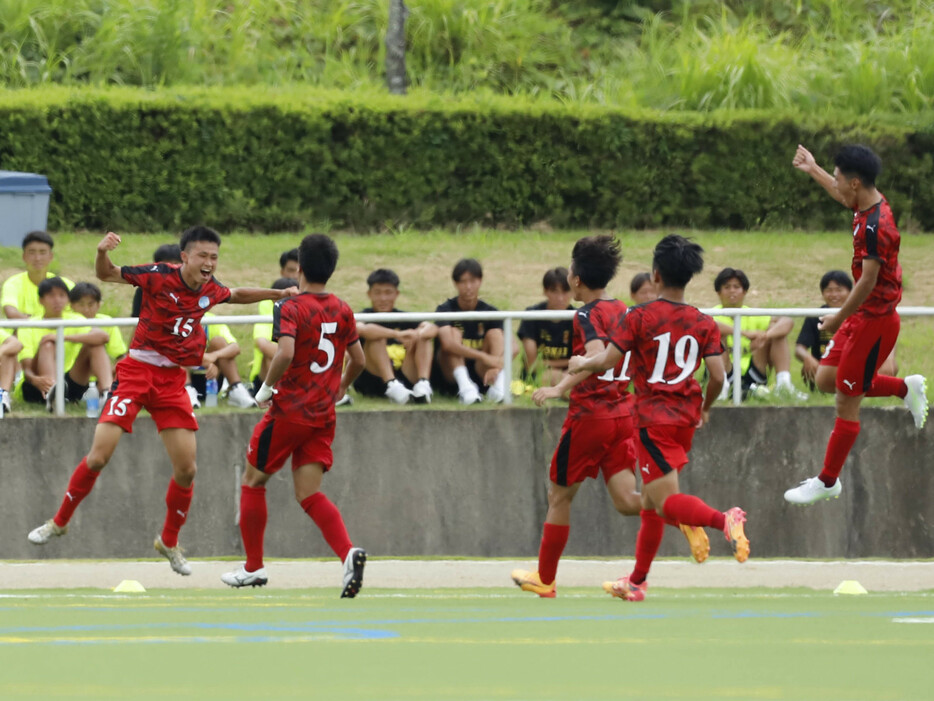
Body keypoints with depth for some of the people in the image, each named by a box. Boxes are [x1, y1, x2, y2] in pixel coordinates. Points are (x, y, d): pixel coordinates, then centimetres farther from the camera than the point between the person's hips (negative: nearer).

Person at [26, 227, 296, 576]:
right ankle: (60, 521, 10)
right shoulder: (159, 276, -12)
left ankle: (169, 541, 21)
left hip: (173, 380, 4)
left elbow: (236, 295, 28)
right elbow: (106, 274, -7)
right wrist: (102, 253, -28)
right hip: (137, 372, -4)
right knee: (98, 456, -12)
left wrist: (276, 294, 22)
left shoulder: (210, 290, 3)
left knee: (187, 469, -1)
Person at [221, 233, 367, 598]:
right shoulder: (343, 311, 7)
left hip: (289, 411, -5)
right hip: (323, 415, 5)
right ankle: (348, 552, -23)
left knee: (253, 480, 13)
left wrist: (267, 386, -12)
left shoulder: (290, 308, -12)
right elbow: (358, 360, 14)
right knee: (309, 493, 3)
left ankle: (253, 567, 18)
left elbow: (285, 353, -28)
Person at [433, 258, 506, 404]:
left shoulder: (490, 312, 1)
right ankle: (464, 386, -45)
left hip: (480, 375, 2)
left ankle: (499, 383, -40)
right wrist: (483, 356, -41)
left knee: (493, 334, -14)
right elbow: (447, 343, -30)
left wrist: (495, 367, -40)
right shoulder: (446, 310, -8)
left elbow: (498, 345, -17)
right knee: (454, 332, -21)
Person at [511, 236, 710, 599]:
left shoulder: (588, 315, -13)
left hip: (590, 415, -7)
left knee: (559, 497, 10)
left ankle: (544, 578, 20)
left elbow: (597, 356, -31)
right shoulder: (623, 311, 11)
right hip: (623, 413, 7)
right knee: (626, 501, 1)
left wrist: (560, 388, -35)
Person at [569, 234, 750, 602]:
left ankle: (724, 520, -38)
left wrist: (581, 363, 11)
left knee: (665, 501, -11)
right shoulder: (704, 323, 3)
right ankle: (637, 581, 24)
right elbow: (718, 376, -1)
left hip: (654, 417, -6)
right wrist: (705, 408, 18)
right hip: (686, 419, 6)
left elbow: (607, 361, -11)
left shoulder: (639, 317, -8)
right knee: (651, 501, 17)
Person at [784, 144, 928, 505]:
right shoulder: (866, 205, 3)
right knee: (825, 379, 15)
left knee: (846, 404, 0)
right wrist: (813, 170, 39)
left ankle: (827, 482, 11)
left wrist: (840, 318, -19)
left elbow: (868, 281, -27)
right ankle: (906, 387, 24)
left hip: (874, 319, -10)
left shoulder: (875, 226, -26)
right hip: (861, 317, 10)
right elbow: (844, 197, 28)